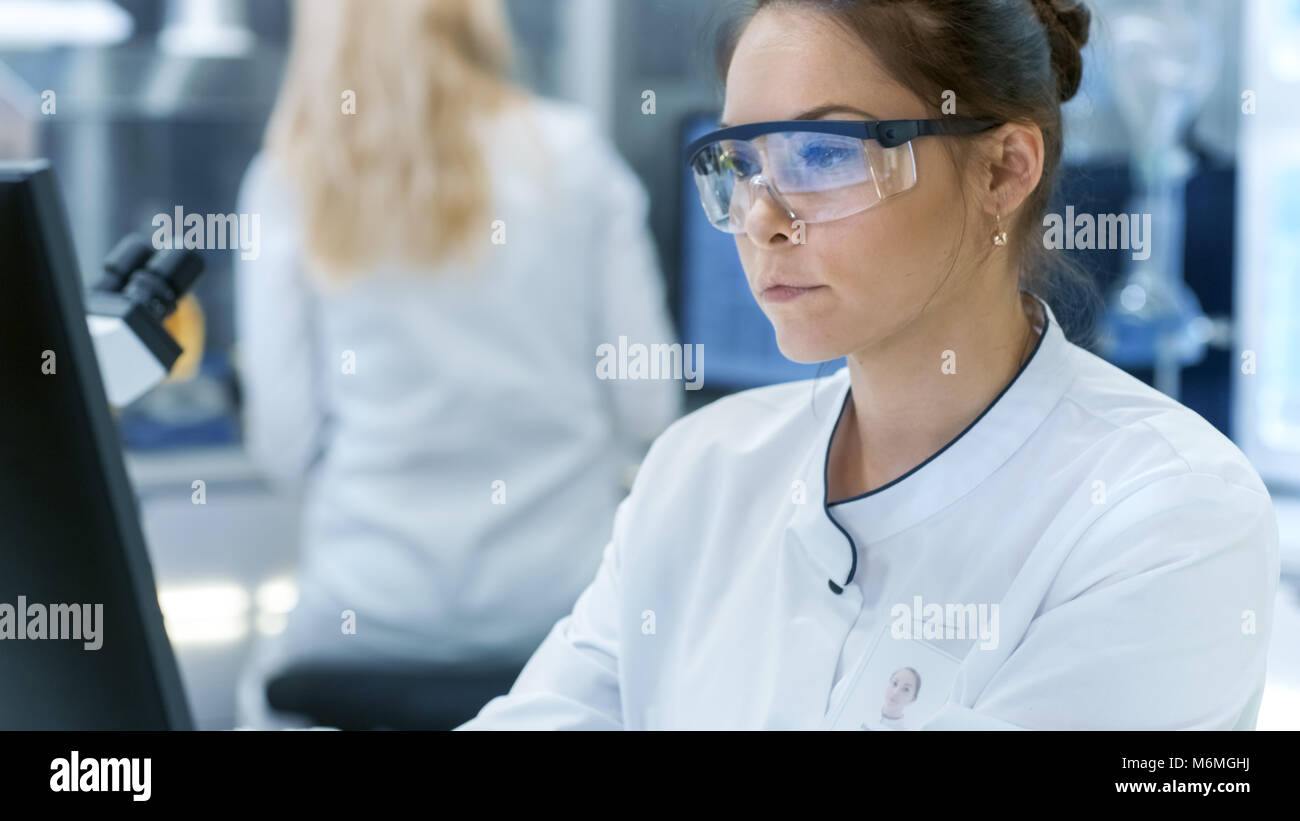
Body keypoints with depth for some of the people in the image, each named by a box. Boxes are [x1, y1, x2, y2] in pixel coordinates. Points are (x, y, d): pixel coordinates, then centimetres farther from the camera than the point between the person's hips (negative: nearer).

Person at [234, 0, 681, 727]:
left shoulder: (288, 184, -2)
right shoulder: (572, 154, -2)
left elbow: (285, 442, -3)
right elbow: (648, 409, -1)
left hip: (372, 607, 1)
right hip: (559, 591, 0)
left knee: (269, 687, 30)